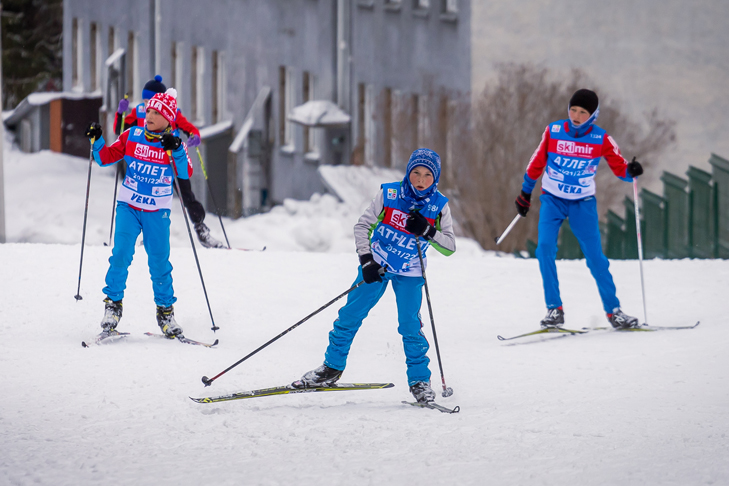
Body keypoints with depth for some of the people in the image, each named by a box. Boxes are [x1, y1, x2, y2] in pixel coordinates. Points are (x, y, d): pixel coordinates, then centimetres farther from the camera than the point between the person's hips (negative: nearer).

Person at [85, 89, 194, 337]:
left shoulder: (175, 142, -5)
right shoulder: (131, 136, 0)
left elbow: (186, 173, -17)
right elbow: (106, 157, 5)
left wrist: (176, 152, -32)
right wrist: (97, 141, -12)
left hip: (157, 211, -1)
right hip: (128, 206, 1)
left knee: (159, 261, 3)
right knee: (121, 254, -11)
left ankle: (165, 310, 16)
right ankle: (113, 303, 2)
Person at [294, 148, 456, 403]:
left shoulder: (439, 206, -9)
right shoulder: (388, 195, -11)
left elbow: (450, 247, -9)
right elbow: (362, 226, -5)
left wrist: (427, 231, -26)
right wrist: (366, 260, -16)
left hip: (409, 273, 0)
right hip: (376, 266, 1)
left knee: (410, 325, -10)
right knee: (350, 316, 1)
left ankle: (419, 381, 4)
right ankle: (332, 368, 17)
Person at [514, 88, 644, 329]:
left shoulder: (601, 139, -7)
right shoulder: (553, 132, -5)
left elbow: (620, 168, -3)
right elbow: (537, 163, 8)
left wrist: (631, 171, -26)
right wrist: (525, 192, 15)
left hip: (583, 203, 0)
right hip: (552, 200, 1)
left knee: (595, 257, -3)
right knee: (545, 249, -16)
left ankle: (613, 310, 8)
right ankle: (554, 309, -8)